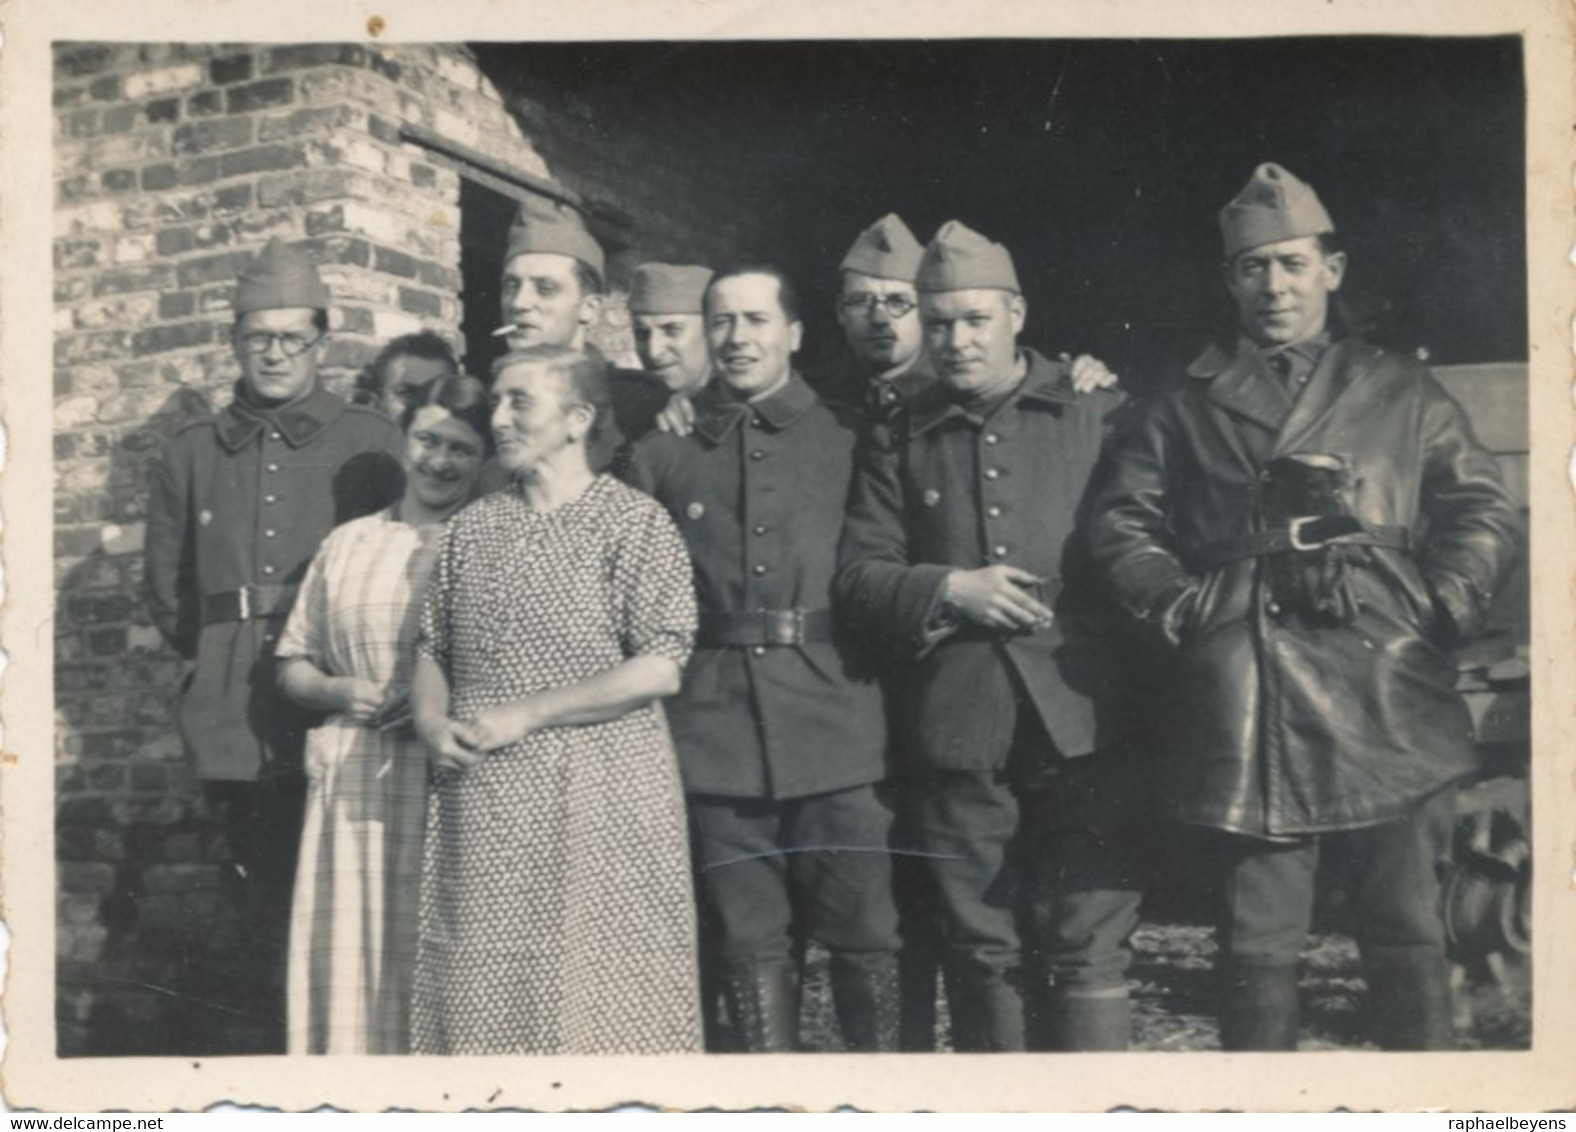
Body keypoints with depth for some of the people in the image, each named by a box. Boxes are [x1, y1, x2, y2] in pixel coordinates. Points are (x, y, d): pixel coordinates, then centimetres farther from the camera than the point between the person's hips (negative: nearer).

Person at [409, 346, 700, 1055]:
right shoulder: (472, 526, 13)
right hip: (481, 797, 5)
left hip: (598, 801, -5)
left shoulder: (634, 523, -4)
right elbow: (430, 647, 18)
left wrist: (526, 714, -13)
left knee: (598, 992, 0)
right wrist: (431, 721, -3)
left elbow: (659, 670, -12)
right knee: (479, 990, 7)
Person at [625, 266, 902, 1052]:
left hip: (835, 725, -1)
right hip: (716, 730, 1)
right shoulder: (663, 452, 11)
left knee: (862, 930, 0)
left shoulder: (850, 437, 9)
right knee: (751, 941, 7)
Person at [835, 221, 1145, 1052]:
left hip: (1081, 711, -2)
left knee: (1091, 942, -2)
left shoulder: (1098, 410, 7)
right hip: (958, 725, 2)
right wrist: (948, 588, -8)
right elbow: (857, 576, 9)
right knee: (980, 947, 10)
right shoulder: (899, 442, 13)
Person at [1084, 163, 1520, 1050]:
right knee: (1258, 942, 4)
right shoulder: (1189, 408, 17)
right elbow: (1122, 519, 13)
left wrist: (1442, 609, -5)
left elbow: (1484, 512, 10)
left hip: (1385, 708, 0)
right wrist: (1174, 604, -2)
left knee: (1407, 933, 3)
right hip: (1241, 707, 0)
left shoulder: (1402, 392, 15)